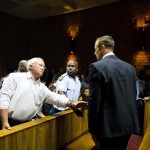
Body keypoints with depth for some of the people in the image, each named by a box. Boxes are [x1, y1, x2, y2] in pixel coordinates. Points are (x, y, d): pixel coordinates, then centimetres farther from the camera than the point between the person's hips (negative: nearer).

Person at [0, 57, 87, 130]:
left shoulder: (42, 87, 11)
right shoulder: (15, 77, -3)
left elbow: (55, 98, 2)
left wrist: (72, 104, -12)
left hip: (26, 124, 5)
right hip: (10, 123, -4)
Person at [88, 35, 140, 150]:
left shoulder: (96, 67, -14)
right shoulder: (130, 67, 5)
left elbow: (95, 100, -16)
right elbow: (133, 97, 9)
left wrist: (93, 129, -7)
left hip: (109, 126, -6)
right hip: (129, 124, 6)